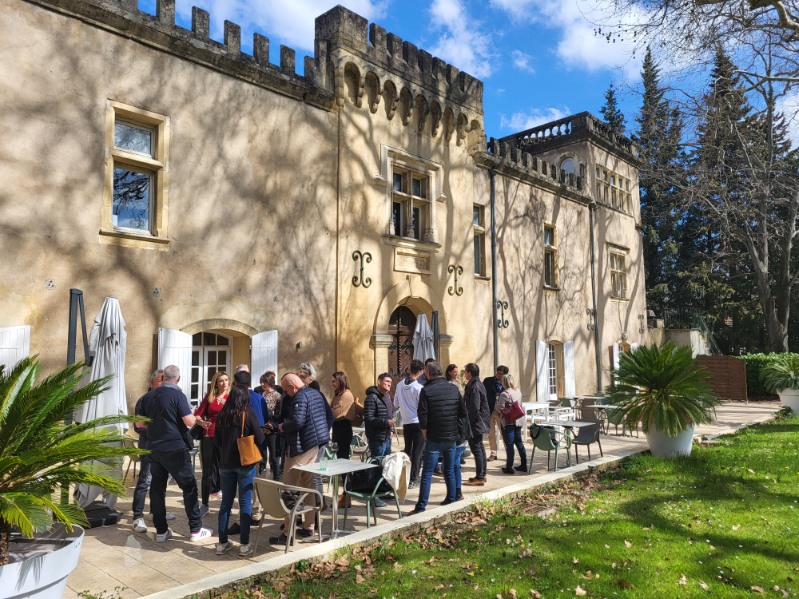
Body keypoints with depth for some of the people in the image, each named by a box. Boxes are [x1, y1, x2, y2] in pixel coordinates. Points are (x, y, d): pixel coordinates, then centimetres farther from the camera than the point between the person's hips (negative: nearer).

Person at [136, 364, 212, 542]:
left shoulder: (148, 396, 5)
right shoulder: (177, 395, -13)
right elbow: (190, 422, -17)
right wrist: (193, 414, 3)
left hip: (155, 449, 6)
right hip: (175, 449, -6)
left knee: (157, 488, 12)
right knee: (189, 487, 4)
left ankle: (161, 531, 16)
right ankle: (195, 529, 7)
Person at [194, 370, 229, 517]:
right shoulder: (209, 397, 7)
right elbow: (197, 414, 0)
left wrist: (227, 405, -24)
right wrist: (201, 422, -21)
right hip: (208, 437, 2)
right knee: (207, 472, 5)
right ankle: (204, 505, 16)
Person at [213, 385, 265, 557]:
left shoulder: (221, 415, -1)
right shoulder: (248, 414, -10)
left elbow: (216, 442, 6)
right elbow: (260, 439, -8)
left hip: (226, 463, 3)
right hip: (246, 462, -3)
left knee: (226, 502, 12)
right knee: (245, 503, 2)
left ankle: (222, 543, 17)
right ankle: (244, 544, 4)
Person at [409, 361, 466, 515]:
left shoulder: (426, 391, -10)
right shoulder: (453, 389, 4)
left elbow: (423, 417, -13)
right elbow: (463, 413, 6)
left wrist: (425, 435, 1)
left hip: (434, 439, -4)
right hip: (452, 438, 4)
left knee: (427, 473, 0)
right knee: (450, 470, 17)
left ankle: (421, 506, -1)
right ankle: (451, 499, 23)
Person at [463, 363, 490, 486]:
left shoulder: (473, 387, -19)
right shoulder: (479, 384, 12)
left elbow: (474, 408, -23)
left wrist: (468, 423, -17)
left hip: (475, 423, -10)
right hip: (480, 422, 10)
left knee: (476, 449, -5)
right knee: (480, 448, 16)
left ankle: (479, 478, -2)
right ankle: (482, 475, 25)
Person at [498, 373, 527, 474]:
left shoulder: (504, 394, -17)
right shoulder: (518, 391, 6)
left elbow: (500, 408, -15)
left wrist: (498, 400, 3)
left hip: (508, 421, -7)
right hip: (518, 420, 7)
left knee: (509, 444, 0)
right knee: (519, 442, 16)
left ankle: (509, 467, 4)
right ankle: (524, 465, 21)